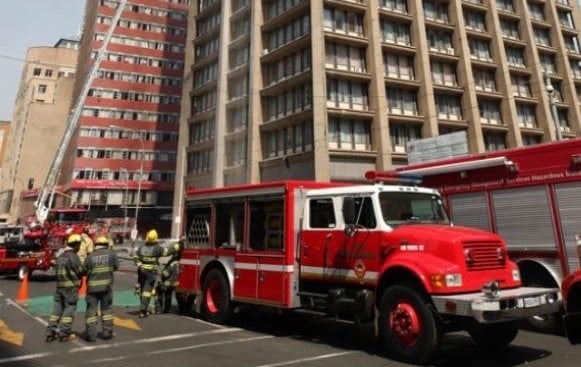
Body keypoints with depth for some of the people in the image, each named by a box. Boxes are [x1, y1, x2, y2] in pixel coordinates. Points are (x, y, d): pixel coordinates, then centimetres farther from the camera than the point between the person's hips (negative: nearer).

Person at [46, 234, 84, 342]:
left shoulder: (61, 256, 12)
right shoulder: (73, 256, -14)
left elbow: (59, 271, 12)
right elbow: (80, 271, -13)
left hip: (60, 286, 8)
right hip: (71, 287, -8)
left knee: (57, 308, 13)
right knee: (69, 309, 1)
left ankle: (50, 332, 17)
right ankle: (64, 333, 5)